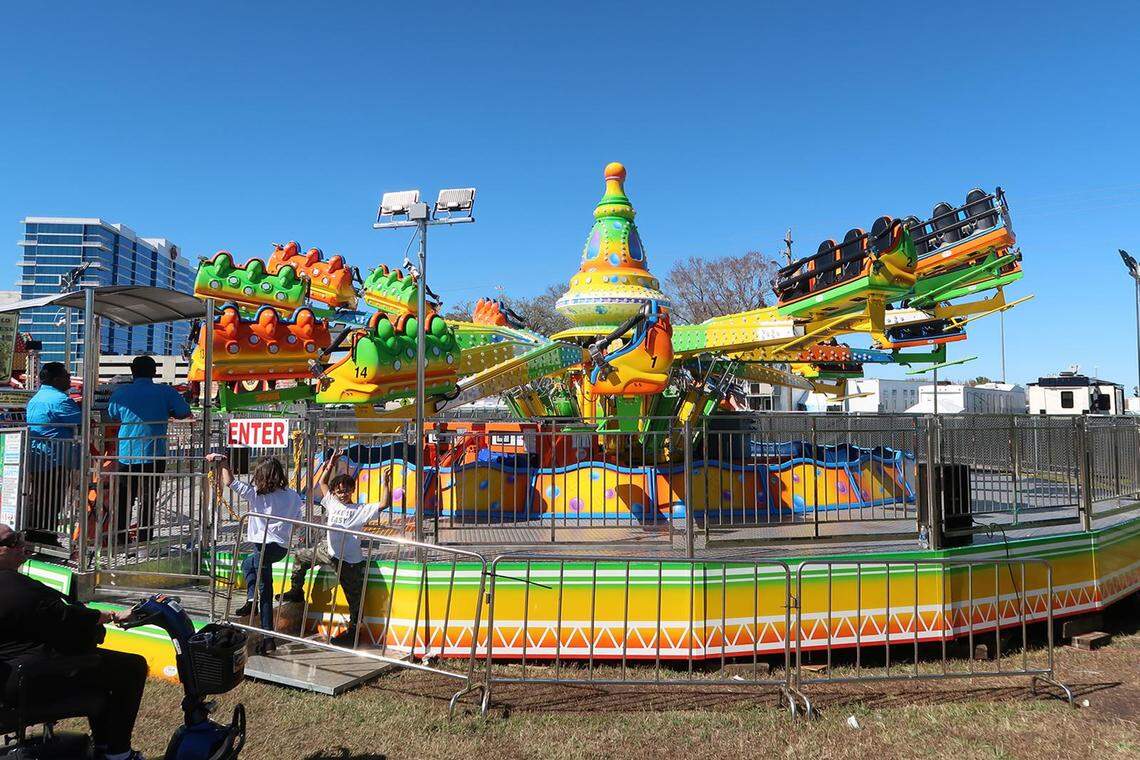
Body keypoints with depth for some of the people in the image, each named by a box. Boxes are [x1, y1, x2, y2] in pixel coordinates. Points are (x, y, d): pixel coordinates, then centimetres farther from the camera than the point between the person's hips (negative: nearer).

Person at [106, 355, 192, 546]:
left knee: (124, 499, 12)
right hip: (155, 455, -1)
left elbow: (113, 416, 16)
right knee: (148, 499, 7)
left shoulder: (121, 393, 2)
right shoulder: (165, 392, -4)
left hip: (126, 454, 1)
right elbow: (184, 413, -1)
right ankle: (144, 540, 9)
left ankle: (120, 540, 16)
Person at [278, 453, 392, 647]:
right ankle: (296, 592, 37)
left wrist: (385, 483, -26)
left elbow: (384, 504, -20)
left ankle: (352, 631, 15)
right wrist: (331, 466, 14)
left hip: (350, 562, -5)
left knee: (354, 598, 3)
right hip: (328, 551, 6)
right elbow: (322, 483, 21)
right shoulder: (332, 503, 7)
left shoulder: (361, 510, -9)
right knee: (300, 557, 20)